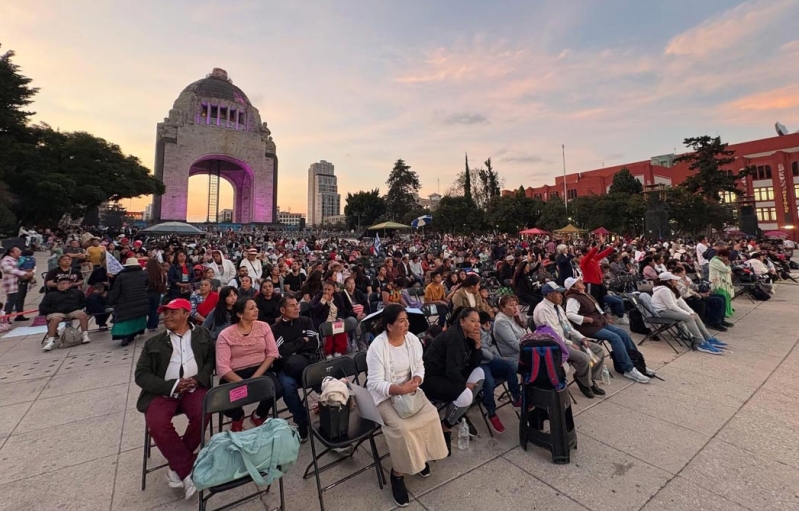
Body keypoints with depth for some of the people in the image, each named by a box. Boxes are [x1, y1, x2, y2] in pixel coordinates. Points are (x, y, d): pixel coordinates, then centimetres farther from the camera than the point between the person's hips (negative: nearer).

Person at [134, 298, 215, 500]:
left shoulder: (202, 335, 10)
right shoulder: (153, 342, 10)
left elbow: (212, 358, 8)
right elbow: (141, 374, 3)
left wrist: (199, 378, -12)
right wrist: (172, 386, -12)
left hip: (194, 388, -1)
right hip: (163, 391, 1)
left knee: (202, 415, -28)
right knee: (157, 424, -27)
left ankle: (178, 466, -4)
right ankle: (188, 471, -13)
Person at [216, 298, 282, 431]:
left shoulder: (263, 326, 2)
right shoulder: (225, 335, -5)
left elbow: (272, 353, -2)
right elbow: (222, 367, -12)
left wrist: (256, 376, -15)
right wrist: (243, 383, -23)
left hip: (261, 370, 1)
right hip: (236, 375, -1)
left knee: (277, 390, -27)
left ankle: (258, 416, 9)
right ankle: (238, 417, 14)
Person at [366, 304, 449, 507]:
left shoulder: (412, 339, -5)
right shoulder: (377, 346, -22)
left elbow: (420, 367, 4)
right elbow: (375, 383, -21)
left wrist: (416, 380, -17)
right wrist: (399, 389, -33)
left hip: (409, 389, 5)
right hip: (385, 395, -5)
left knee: (431, 415, -15)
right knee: (402, 427, -26)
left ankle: (421, 456, 13)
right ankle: (398, 474, 1)